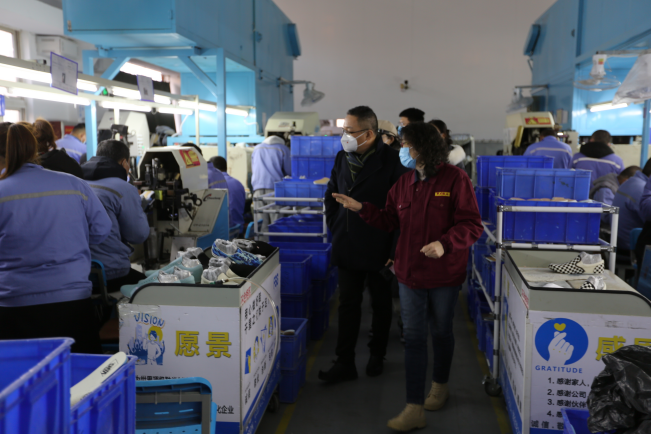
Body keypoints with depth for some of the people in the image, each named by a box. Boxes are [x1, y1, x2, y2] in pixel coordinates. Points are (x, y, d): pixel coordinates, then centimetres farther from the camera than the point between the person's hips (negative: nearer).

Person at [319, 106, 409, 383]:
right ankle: (345, 363, 16)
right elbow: (331, 196, 17)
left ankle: (377, 355, 32)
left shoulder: (391, 161, -14)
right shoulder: (342, 158, 4)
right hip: (348, 249, 4)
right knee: (348, 305, 8)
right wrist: (335, 229, 11)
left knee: (381, 304, 14)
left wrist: (395, 250, -14)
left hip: (379, 250, -4)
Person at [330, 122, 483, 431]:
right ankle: (414, 409, 9)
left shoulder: (455, 179, -13)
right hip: (410, 273, 4)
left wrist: (445, 244, -29)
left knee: (441, 332, 16)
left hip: (445, 275, -4)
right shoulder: (404, 183, 5)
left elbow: (472, 226, -15)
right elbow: (389, 221, 11)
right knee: (413, 338, 3)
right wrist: (361, 208, -1)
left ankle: (440, 386, 41)